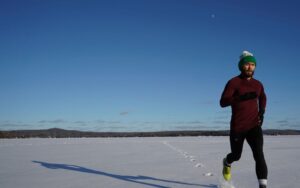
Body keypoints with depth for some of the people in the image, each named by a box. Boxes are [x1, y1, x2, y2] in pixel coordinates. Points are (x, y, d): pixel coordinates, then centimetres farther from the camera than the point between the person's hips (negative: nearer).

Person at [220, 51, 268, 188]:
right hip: (237, 126, -2)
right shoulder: (234, 82, -9)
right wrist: (242, 97, -32)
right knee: (236, 155, 15)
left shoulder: (258, 84, 7)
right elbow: (223, 102, -19)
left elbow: (263, 98, 29)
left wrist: (262, 110, 10)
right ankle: (227, 162, 51)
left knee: (259, 155, -17)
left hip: (254, 126, 3)